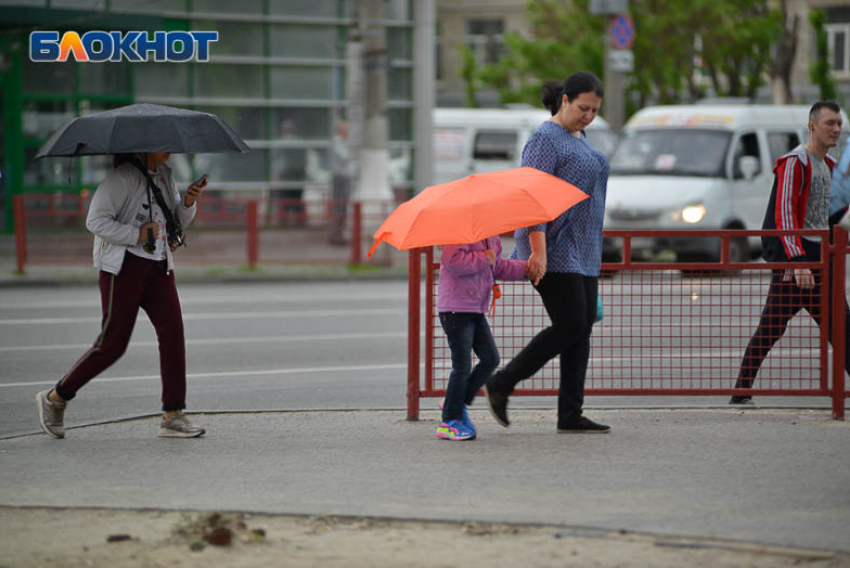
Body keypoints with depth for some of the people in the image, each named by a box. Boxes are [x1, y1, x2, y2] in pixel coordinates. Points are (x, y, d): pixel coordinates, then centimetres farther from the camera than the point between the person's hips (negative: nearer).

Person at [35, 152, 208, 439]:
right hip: (124, 265, -7)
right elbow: (96, 221, -16)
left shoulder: (165, 175, 12)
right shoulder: (123, 177, -12)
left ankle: (173, 416, -6)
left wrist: (188, 202, -2)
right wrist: (136, 235, -22)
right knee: (113, 343, -5)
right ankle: (55, 398, 12)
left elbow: (178, 220, 19)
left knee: (173, 332, -7)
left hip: (158, 266, 7)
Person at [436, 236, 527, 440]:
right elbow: (452, 260, -30)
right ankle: (449, 421, 1)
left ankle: (459, 403, 19)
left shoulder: (492, 237, 13)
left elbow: (499, 267, 24)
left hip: (476, 312, 9)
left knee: (490, 359, 6)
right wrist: (484, 259, -21)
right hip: (456, 309, -9)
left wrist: (528, 268, 13)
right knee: (462, 366, -7)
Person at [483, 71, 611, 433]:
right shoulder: (546, 139, -12)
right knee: (569, 326, -13)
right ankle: (501, 385, -3)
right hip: (553, 249, -9)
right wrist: (538, 252, -26)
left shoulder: (579, 140, 18)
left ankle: (570, 415, 4)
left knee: (582, 329, 4)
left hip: (581, 252, 9)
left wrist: (592, 253, 24)